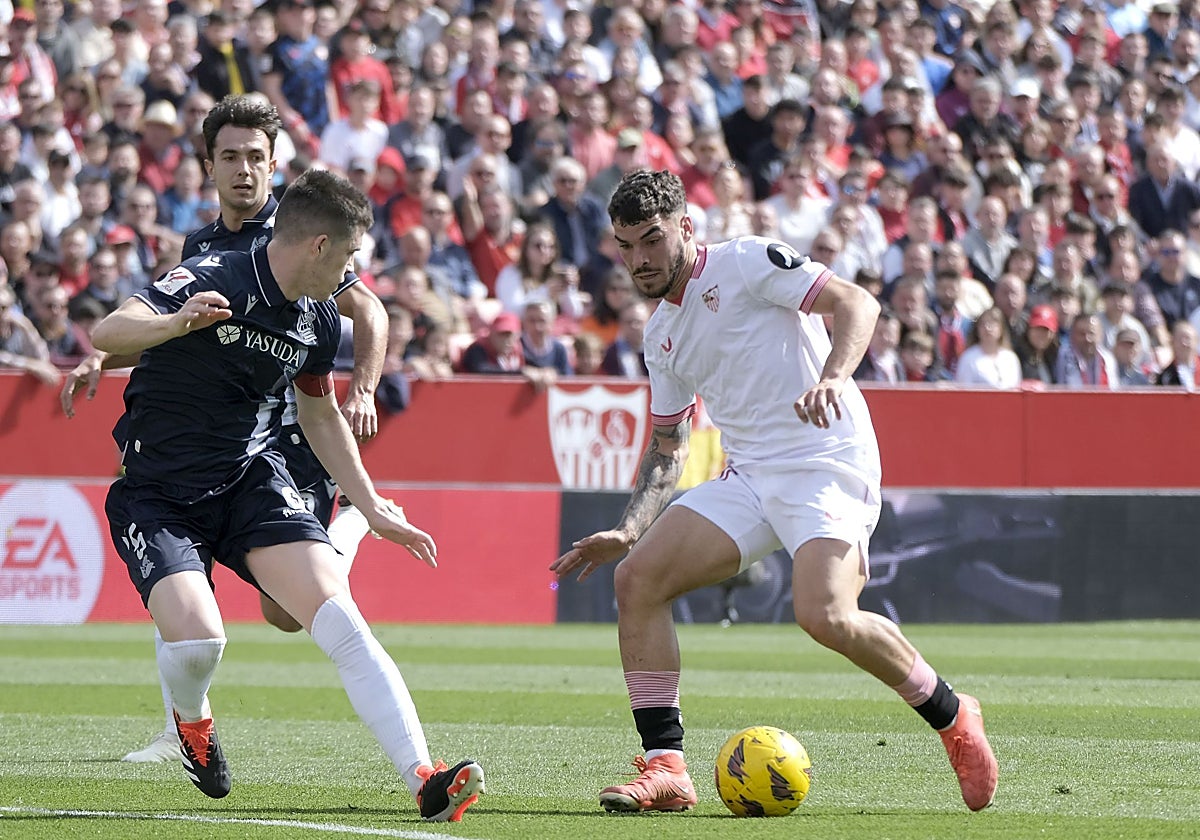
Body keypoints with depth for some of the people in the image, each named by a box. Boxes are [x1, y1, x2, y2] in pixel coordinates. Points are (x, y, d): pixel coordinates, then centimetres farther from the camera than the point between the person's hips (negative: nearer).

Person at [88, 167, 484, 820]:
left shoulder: (318, 321, 4)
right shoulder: (210, 281, -17)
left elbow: (320, 415, 22)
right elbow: (107, 334, -29)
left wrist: (372, 508, 20)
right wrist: (176, 324, -49)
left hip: (252, 479, 5)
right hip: (158, 495, -5)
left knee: (339, 617, -18)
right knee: (196, 639, -26)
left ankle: (424, 780, -23)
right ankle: (191, 719, 13)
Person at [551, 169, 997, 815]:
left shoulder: (746, 263, -5)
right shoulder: (661, 334, 18)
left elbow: (857, 303, -14)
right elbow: (667, 450, 27)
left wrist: (832, 376, -32)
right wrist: (628, 531, 14)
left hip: (826, 463, -8)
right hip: (748, 478, 8)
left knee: (824, 615, -28)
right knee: (637, 577, -9)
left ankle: (951, 717, -4)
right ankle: (665, 769, -7)